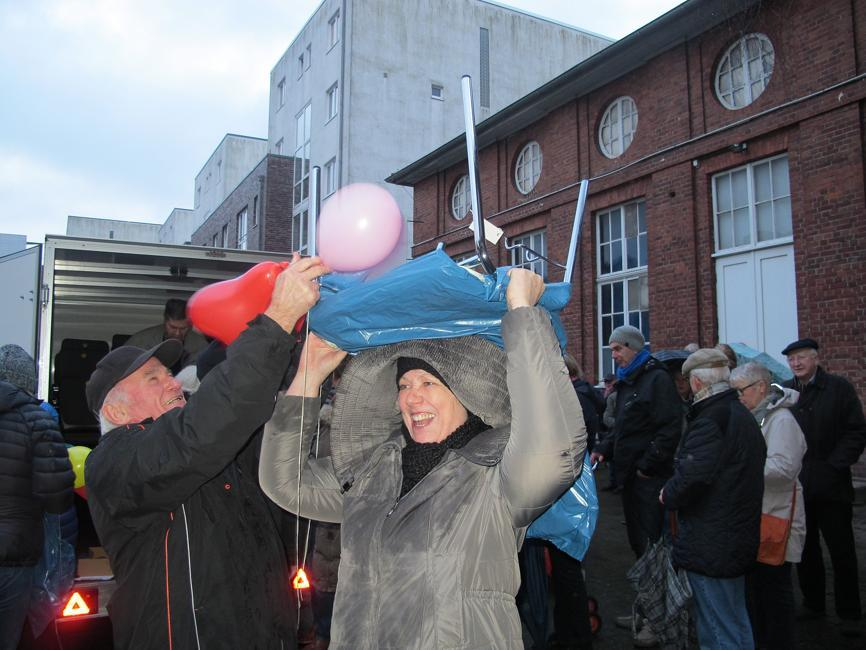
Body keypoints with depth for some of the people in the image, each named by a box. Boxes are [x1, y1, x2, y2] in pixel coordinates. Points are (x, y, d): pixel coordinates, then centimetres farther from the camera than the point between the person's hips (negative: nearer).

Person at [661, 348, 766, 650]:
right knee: (737, 623, 22)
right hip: (740, 539, 10)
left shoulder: (710, 419, -21)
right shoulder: (743, 416, 11)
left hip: (711, 546, -10)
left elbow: (692, 475, -33)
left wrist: (668, 496, -12)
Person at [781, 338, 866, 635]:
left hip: (831, 486, -3)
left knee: (842, 550, 6)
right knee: (805, 547, 13)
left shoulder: (839, 388, -4)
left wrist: (834, 466, -12)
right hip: (796, 485, 3)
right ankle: (813, 603, 28)